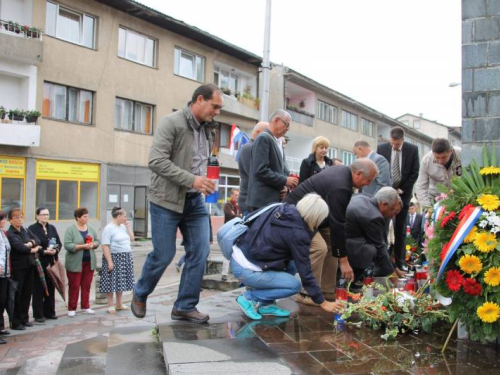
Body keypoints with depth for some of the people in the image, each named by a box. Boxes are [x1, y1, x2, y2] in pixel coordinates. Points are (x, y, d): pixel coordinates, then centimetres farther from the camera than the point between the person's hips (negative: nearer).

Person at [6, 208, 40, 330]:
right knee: (17, 294, 0)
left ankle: (24, 318, 23)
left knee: (27, 293, 12)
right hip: (17, 268, -6)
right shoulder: (9, 233, -10)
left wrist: (30, 243, -17)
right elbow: (19, 247, -22)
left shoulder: (26, 231, 12)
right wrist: (32, 249, -7)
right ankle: (15, 322, 8)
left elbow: (37, 241, 3)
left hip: (29, 266, 7)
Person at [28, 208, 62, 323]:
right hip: (39, 263, -5)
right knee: (38, 289, 0)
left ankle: (49, 312, 20)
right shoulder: (32, 228, -4)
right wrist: (44, 251, -20)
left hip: (51, 262, 5)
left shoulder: (52, 228, 14)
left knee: (51, 287, 10)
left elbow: (59, 243, 12)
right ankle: (38, 315, 6)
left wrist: (56, 250, -9)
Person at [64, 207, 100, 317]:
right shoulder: (70, 230, -7)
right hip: (75, 263, -5)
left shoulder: (91, 229, 10)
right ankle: (71, 309, 10)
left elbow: (97, 241, 12)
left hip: (89, 262, 5)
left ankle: (85, 307, 19)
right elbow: (67, 245, -15)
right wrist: (82, 246, -21)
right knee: (74, 286, 1)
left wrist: (93, 244, -9)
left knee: (87, 285, 9)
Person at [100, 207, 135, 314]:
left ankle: (119, 304, 23)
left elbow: (131, 238, 15)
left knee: (121, 281, 13)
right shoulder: (109, 228, -11)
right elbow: (105, 246, -17)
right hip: (114, 258, -7)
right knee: (111, 282, -2)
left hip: (125, 258, 8)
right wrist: (109, 261, -22)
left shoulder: (123, 227, 13)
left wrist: (128, 227, 5)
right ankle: (111, 306, 6)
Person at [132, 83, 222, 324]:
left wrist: (205, 183, 4)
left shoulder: (208, 129, 10)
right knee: (163, 255, 1)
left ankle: (185, 306, 11)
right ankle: (140, 295, 28)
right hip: (167, 199, -6)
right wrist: (192, 180, -27)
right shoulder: (171, 123, -12)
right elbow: (156, 161, -21)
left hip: (195, 201, 7)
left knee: (200, 252, -1)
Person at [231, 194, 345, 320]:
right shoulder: (297, 233, -18)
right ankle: (249, 298, 1)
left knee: (292, 265, 14)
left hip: (239, 255, 8)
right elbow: (305, 273, -12)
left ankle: (265, 304, 15)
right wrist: (323, 302, -3)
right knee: (294, 285, -2)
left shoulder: (282, 210, 3)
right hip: (246, 269, -8)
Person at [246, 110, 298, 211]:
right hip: (263, 200, -9)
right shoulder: (263, 138, -10)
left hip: (274, 200, 9)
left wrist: (283, 186, 3)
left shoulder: (276, 142, 18)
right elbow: (261, 170, -19)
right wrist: (285, 181, -14)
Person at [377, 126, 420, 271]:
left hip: (403, 193, 0)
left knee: (400, 228, 4)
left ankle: (400, 260, 10)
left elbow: (415, 173, -1)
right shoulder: (381, 148, -4)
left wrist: (402, 189, -6)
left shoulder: (412, 149, -4)